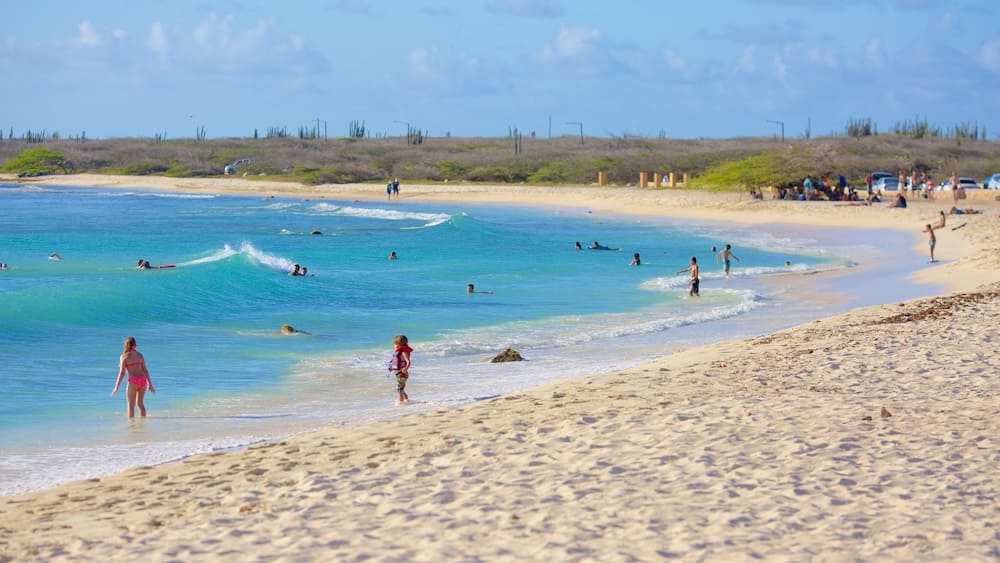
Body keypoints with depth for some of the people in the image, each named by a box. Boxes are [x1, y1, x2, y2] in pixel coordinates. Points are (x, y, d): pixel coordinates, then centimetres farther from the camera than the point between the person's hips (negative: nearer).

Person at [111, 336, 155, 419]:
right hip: (143, 380, 5)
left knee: (131, 405, 3)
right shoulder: (140, 355, 10)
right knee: (140, 403, 22)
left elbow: (122, 373, -7)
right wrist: (150, 384, 15)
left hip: (133, 382, -5)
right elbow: (145, 371, 9)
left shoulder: (124, 356, -2)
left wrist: (116, 387, -4)